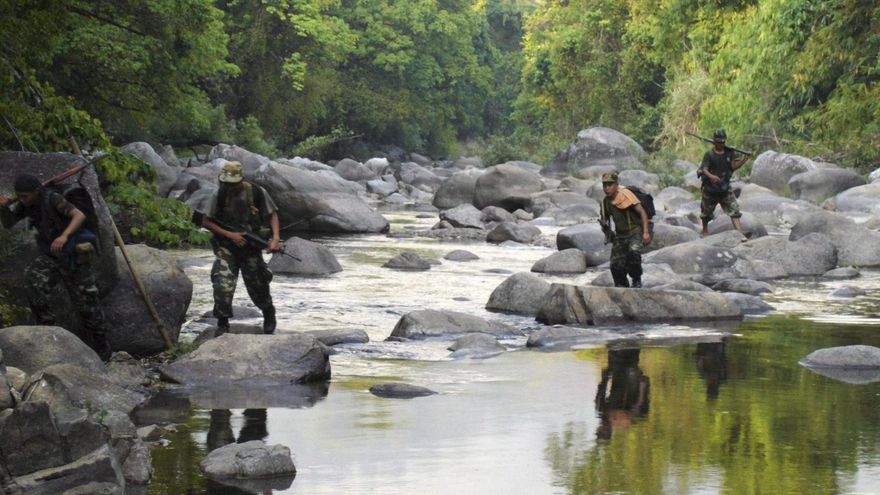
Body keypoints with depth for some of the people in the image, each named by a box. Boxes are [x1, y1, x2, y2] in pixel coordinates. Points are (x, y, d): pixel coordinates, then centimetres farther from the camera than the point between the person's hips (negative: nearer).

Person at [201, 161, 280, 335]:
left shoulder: (257, 193, -11)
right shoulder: (219, 195, -10)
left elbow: (272, 214, 3)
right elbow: (206, 222, -5)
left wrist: (275, 238, -12)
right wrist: (230, 235, -15)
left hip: (251, 248, 0)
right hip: (227, 247, 0)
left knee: (258, 286, 11)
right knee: (222, 285, -17)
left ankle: (269, 316, 39)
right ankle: (222, 324, -4)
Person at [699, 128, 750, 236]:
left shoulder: (729, 152, -1)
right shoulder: (709, 154, -12)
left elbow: (734, 166, -7)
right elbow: (704, 169, -20)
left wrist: (743, 160, -27)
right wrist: (711, 176, -42)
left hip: (725, 189, 2)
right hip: (710, 189, -2)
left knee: (734, 211, -12)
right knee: (707, 213, 15)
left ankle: (740, 234, -19)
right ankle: (705, 230, 41)